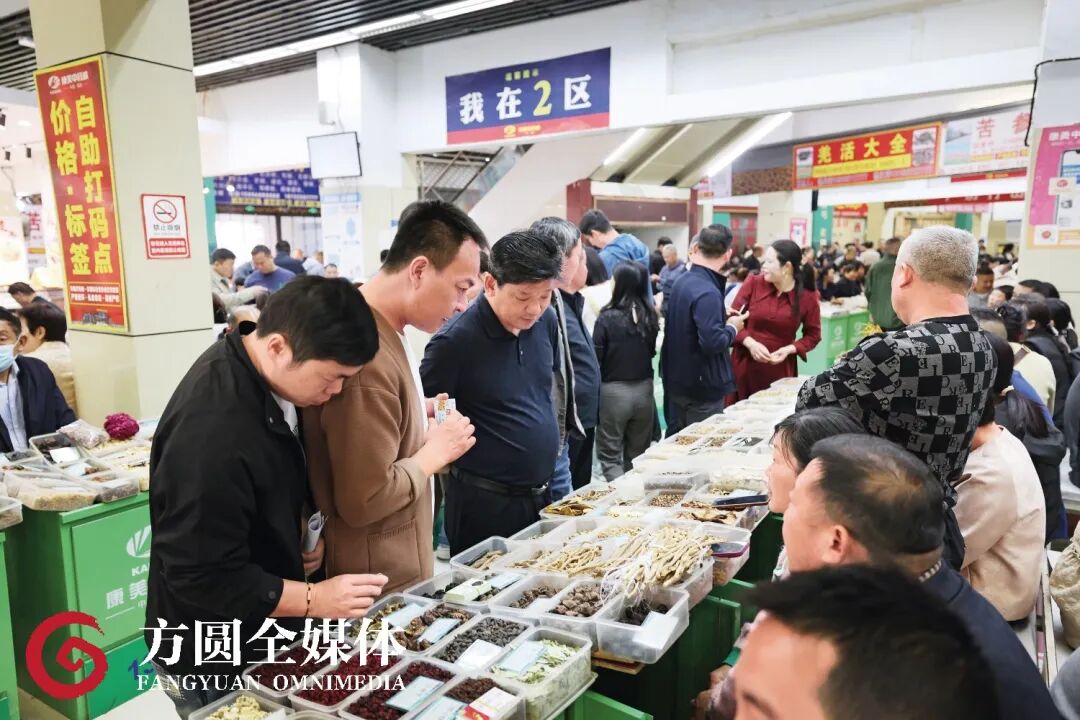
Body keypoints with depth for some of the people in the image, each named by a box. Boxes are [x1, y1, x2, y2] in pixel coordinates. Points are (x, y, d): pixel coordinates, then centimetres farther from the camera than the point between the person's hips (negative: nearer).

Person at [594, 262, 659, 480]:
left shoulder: (607, 318, -14)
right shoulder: (650, 316, -1)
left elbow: (596, 358, -9)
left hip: (614, 390, -4)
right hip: (644, 390, 5)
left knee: (609, 454, 7)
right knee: (638, 454, 16)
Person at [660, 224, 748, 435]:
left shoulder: (682, 281, 6)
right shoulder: (708, 292, -23)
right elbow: (712, 342, -29)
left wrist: (722, 318, 10)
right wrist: (732, 327, -11)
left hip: (678, 381, 9)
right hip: (702, 386, -9)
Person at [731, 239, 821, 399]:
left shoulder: (808, 297, -4)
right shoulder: (753, 283, -5)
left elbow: (813, 335, 5)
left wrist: (789, 349, -13)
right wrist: (750, 343, -15)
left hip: (780, 369, 0)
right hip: (745, 365, 0)